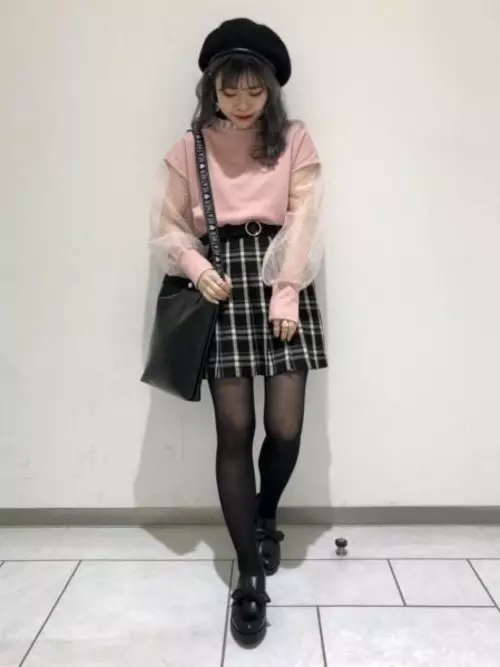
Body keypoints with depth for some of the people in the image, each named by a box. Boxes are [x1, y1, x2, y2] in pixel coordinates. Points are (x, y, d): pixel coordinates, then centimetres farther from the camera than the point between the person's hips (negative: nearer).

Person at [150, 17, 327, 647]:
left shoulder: (295, 139, 9)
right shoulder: (189, 148, 10)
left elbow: (304, 219, -1)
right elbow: (166, 227, 9)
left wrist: (286, 293, -13)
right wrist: (197, 267, -10)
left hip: (279, 280, 1)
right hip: (222, 284, 0)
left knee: (286, 427, -3)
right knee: (234, 429, -4)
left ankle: (264, 518, 30)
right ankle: (251, 576, 9)